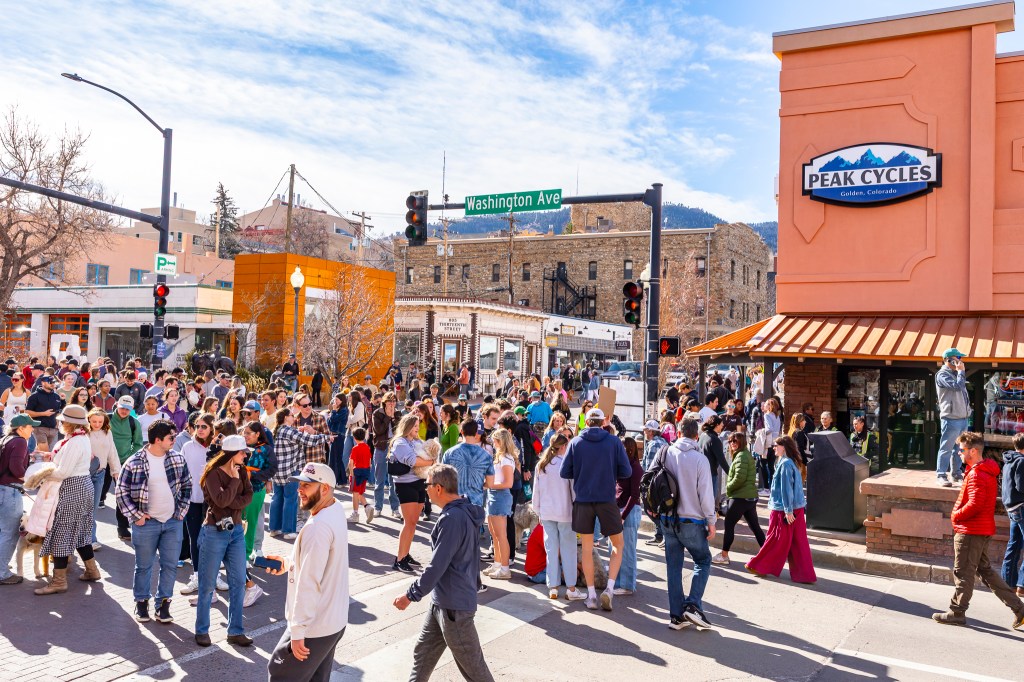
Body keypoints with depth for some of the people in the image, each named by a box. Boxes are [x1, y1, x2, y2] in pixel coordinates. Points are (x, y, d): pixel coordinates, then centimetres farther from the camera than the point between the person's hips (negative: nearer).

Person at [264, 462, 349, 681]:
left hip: (314, 627, -9)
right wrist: (289, 562, 7)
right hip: (335, 621, 9)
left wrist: (298, 631, -21)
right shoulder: (336, 510, 3)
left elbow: (308, 583, -26)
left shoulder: (317, 527, -26)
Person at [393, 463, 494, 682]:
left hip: (454, 605, -10)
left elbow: (437, 566, -24)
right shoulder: (465, 512, 6)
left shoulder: (452, 518, -24)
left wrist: (411, 595, -15)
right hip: (441, 601, 10)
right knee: (422, 654, 19)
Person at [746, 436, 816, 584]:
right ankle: (804, 574, 10)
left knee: (775, 540, 4)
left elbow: (786, 489, -20)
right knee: (798, 543, 9)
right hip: (797, 508, 9)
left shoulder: (785, 464, -17)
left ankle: (758, 566, 18)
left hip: (783, 510, -9)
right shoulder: (794, 462, 12)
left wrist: (788, 511, -20)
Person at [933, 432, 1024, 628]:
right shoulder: (987, 471, 13)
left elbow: (975, 504, -27)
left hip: (970, 531, -10)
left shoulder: (976, 474, -20)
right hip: (983, 529, 10)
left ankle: (957, 613, 9)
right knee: (985, 570, 18)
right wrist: (959, 514, 9)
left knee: (963, 572, 0)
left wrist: (956, 516, -12)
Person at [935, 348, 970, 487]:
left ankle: (955, 474, 20)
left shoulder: (956, 374, 18)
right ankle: (941, 475, -2)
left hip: (963, 418, 8)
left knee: (959, 449, 12)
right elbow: (957, 386, -22)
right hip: (951, 418, -8)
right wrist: (961, 371, -10)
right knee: (946, 449, -6)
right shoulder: (942, 374, -8)